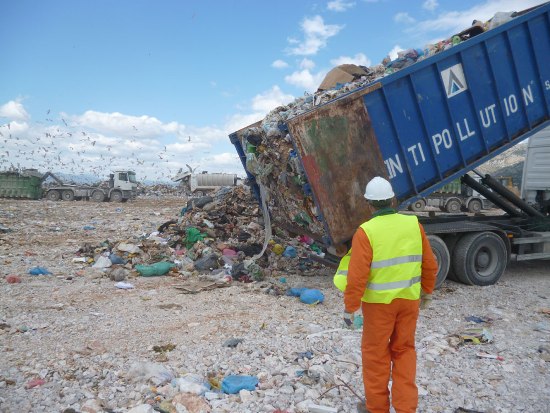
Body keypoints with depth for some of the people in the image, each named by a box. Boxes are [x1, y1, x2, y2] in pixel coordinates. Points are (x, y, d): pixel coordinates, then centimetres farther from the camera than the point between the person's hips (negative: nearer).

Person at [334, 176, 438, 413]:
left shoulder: (366, 231, -17)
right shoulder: (413, 224, -3)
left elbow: (357, 277, -19)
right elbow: (429, 265, 5)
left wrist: (349, 308, -8)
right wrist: (427, 292, 20)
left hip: (379, 302, -4)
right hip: (409, 299, 4)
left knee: (376, 353, 12)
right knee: (404, 350, 19)